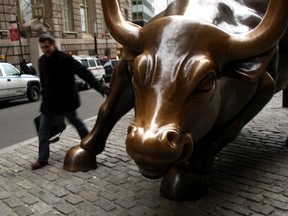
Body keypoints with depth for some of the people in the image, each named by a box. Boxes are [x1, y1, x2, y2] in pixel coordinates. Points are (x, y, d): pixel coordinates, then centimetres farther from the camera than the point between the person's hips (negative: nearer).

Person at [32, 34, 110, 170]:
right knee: (43, 129, 4)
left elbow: (83, 72, -23)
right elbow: (43, 81, 15)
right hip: (49, 100, 6)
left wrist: (99, 86, -33)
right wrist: (45, 96, 17)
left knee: (75, 121, 10)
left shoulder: (65, 58, -16)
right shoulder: (42, 60, 4)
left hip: (65, 99, -6)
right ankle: (43, 159, 13)